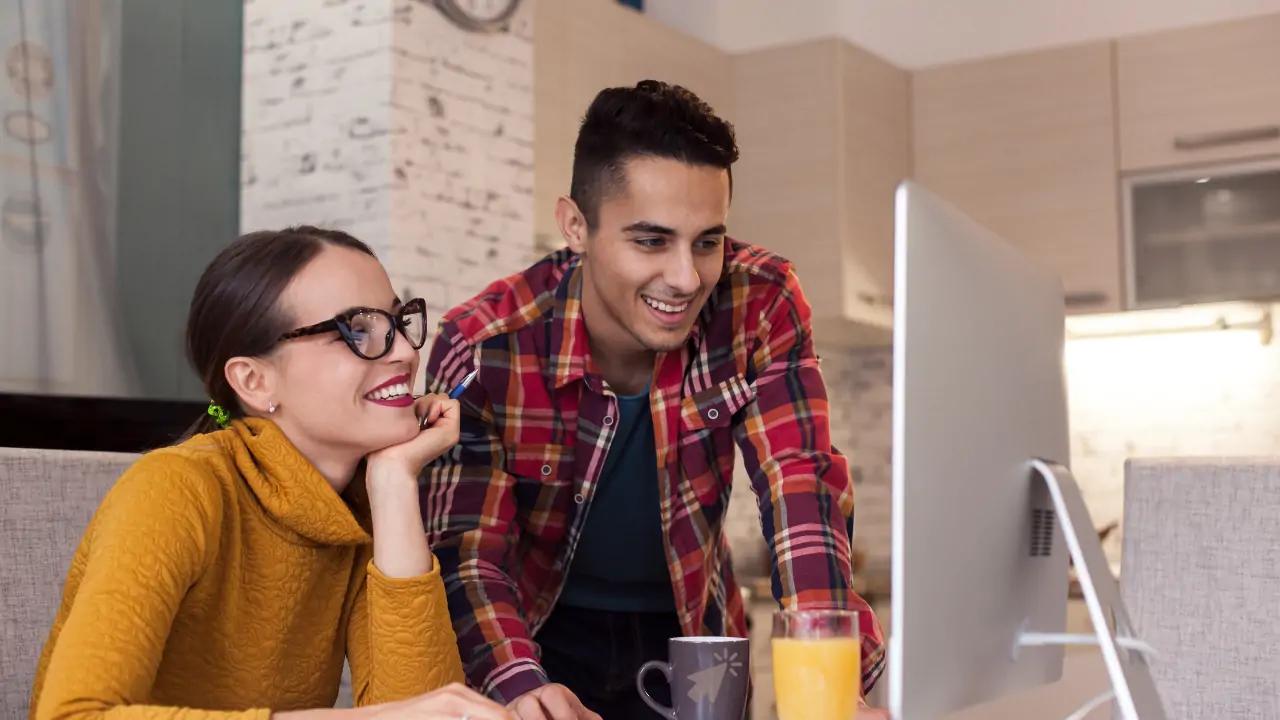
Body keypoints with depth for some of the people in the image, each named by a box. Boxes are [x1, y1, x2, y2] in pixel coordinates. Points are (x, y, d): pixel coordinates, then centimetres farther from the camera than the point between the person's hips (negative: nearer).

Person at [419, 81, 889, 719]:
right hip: (544, 634, -1)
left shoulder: (762, 307, -16)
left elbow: (800, 488, -21)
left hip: (688, 633, 2)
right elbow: (467, 549, -20)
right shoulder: (484, 348, -20)